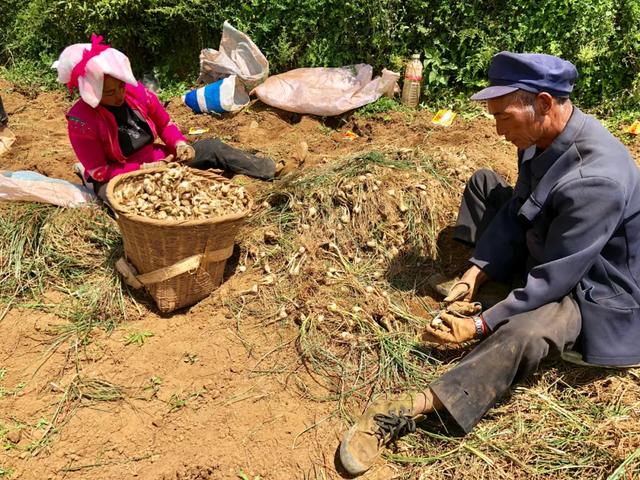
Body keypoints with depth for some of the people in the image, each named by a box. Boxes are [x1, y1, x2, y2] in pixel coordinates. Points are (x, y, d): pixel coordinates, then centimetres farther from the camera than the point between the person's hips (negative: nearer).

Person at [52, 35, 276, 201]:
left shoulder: (136, 90, -9)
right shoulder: (81, 120, -22)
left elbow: (165, 124, 5)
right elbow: (99, 171, -19)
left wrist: (180, 144, -16)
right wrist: (143, 169, -26)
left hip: (157, 161, 5)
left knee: (210, 147, -4)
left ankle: (265, 171, -1)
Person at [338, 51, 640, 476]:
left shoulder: (595, 180, -35)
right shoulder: (545, 135, -10)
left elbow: (553, 280, -31)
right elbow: (516, 211, -1)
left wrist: (480, 326, -26)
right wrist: (475, 274, -9)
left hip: (592, 287, -9)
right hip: (548, 248, 9)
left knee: (524, 331, -40)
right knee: (483, 183, 11)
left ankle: (413, 409, -37)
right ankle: (477, 285, 3)